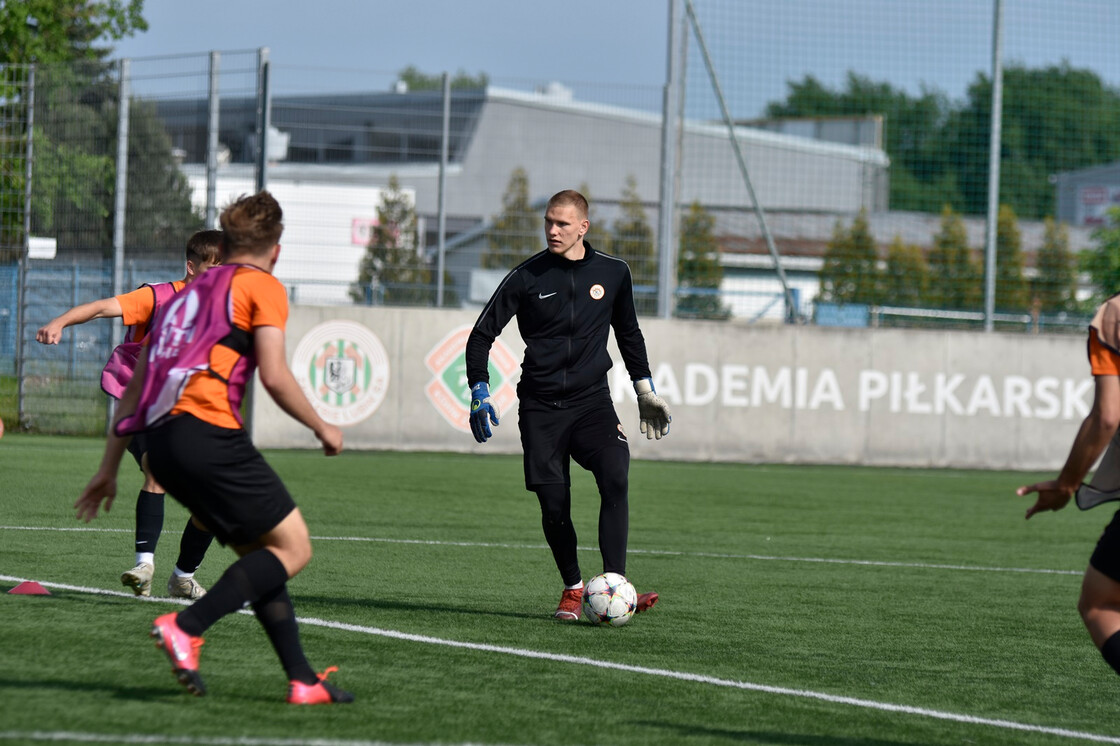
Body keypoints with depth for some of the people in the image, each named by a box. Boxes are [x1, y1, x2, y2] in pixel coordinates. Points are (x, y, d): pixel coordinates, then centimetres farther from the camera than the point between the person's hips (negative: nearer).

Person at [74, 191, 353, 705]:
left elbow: (135, 387, 26)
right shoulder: (263, 286, 6)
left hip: (161, 439, 8)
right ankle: (186, 627, -18)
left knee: (260, 555, 14)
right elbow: (274, 376, -6)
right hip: (207, 432, -8)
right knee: (293, 548, -2)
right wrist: (322, 429, 9)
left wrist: (109, 465, 29)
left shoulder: (188, 294, 28)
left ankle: (303, 680, 7)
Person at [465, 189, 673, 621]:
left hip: (592, 401, 0)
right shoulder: (528, 277, -2)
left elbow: (628, 333, 22)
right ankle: (573, 589, 19)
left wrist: (645, 389, 21)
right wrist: (479, 390, -5)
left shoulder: (612, 273, 5)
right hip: (540, 407, 0)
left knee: (615, 478, -24)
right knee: (553, 505, -4)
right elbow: (482, 333, 5)